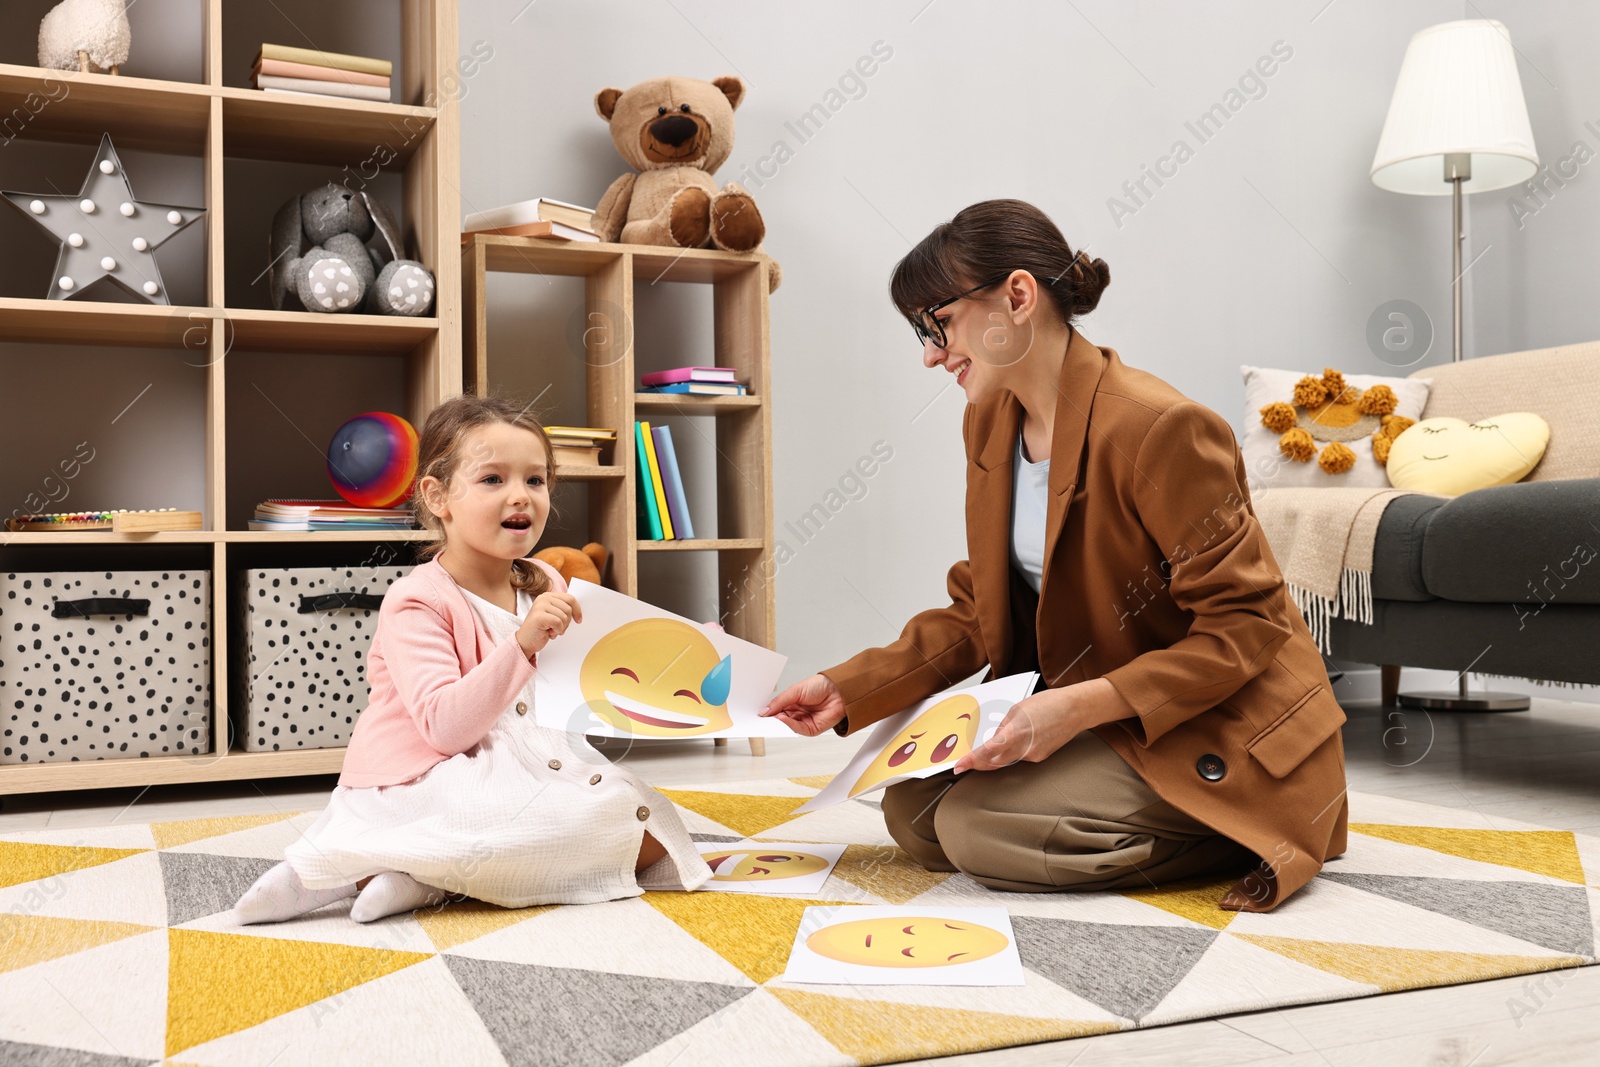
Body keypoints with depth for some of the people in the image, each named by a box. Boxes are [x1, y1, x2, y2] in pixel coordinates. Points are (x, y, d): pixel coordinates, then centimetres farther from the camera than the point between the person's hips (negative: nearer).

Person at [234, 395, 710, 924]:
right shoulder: (419, 601, -13)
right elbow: (445, 726, -25)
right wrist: (523, 644, -33)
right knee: (609, 812, -26)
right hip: (417, 788, -8)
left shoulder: (544, 586, 8)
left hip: (508, 773, 8)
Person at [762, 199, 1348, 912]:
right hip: (1086, 713, 9)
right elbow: (977, 612, 7)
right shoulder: (990, 424, 3)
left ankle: (1242, 838, -2)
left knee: (977, 829, -22)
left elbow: (1246, 626, -21)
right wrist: (849, 689, -6)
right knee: (913, 809, -1)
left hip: (1217, 734, -8)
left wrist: (1084, 706, -30)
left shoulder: (1161, 428, -24)